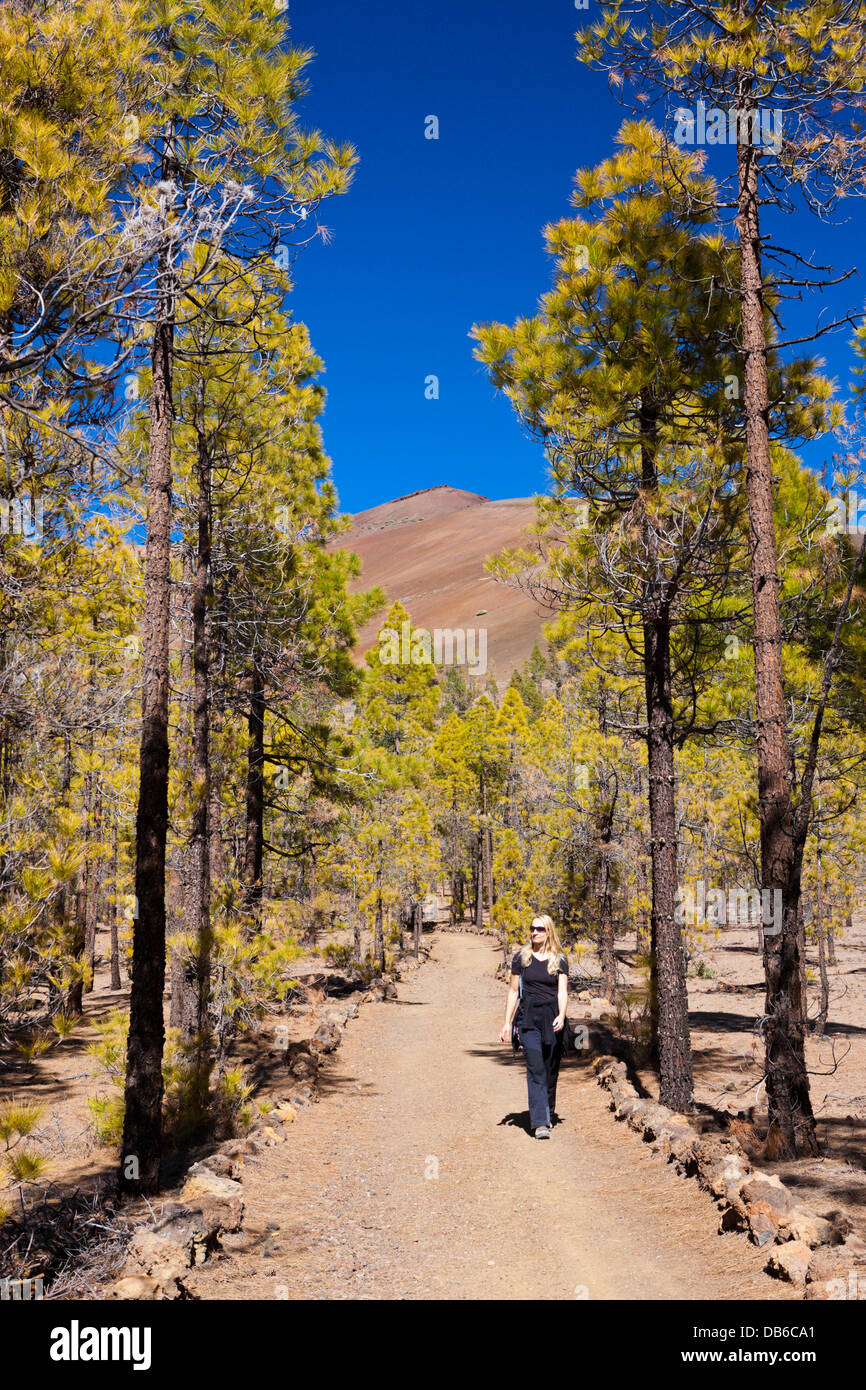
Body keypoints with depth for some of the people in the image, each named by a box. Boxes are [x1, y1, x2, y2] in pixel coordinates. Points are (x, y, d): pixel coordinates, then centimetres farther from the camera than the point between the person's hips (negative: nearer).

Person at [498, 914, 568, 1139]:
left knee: (551, 1070, 6)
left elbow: (562, 992, -3)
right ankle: (540, 1123, -15)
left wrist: (561, 1016, -21)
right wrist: (507, 1023, 6)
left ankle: (546, 1114, 27)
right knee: (535, 1070, -11)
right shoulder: (521, 957, 5)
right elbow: (513, 991, 9)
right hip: (529, 1018, -1)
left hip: (553, 1017, 1)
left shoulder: (559, 960, 5)